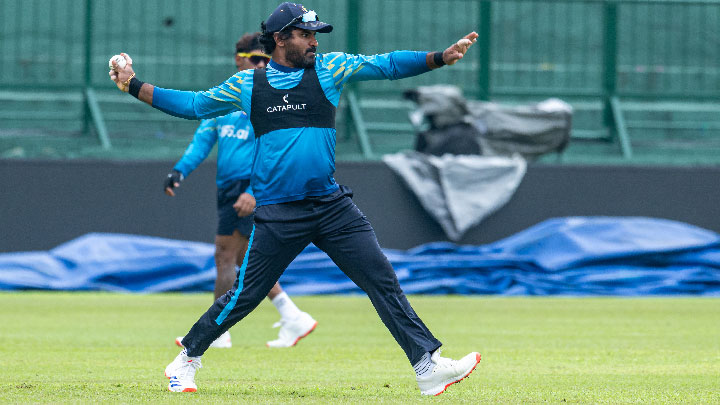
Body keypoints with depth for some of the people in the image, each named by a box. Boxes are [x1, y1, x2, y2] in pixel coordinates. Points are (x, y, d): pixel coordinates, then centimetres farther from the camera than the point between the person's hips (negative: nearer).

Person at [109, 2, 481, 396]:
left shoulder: (329, 68, 8)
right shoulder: (247, 84, 6)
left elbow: (386, 65, 2)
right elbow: (193, 105, 15)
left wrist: (440, 58, -9)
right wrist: (134, 86, 10)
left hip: (332, 205, 2)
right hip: (278, 215, -2)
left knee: (383, 280, -4)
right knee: (246, 295, 1)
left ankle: (428, 367, -2)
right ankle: (186, 360, 19)